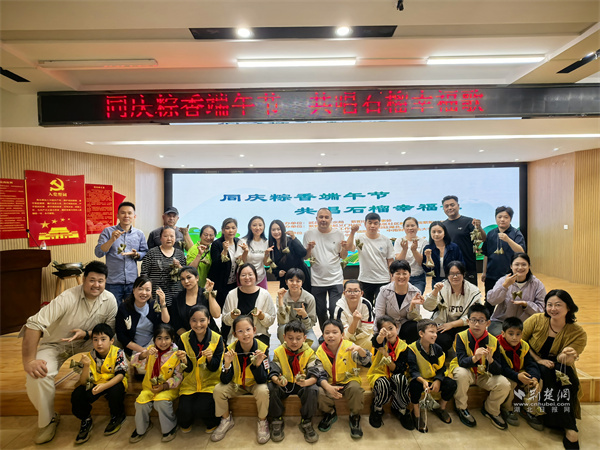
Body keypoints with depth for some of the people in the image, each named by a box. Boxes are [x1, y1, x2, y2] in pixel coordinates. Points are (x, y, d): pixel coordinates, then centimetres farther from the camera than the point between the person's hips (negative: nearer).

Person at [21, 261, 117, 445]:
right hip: (56, 344, -2)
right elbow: (34, 324, -34)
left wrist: (86, 334, -28)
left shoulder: (110, 300, -18)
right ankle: (48, 420, -1)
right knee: (38, 376, -28)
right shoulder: (68, 298, -30)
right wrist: (29, 361, -38)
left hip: (86, 343, 3)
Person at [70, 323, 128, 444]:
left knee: (115, 390, -34)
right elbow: (83, 382, -13)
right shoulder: (90, 356, -9)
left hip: (114, 383, -3)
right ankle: (86, 420, 8)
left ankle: (117, 416, -2)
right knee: (77, 394, -20)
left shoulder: (118, 353, -17)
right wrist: (86, 366, -30)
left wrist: (104, 386, -37)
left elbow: (120, 375, -22)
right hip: (96, 384, 3)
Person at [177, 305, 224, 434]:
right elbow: (188, 369, -4)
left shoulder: (217, 339, -11)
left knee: (200, 409, -22)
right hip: (189, 383, 2)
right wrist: (184, 361, -26)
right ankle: (186, 423, 21)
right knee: (185, 411, -17)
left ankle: (212, 422, 13)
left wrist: (210, 359, -28)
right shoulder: (183, 339, -7)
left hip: (210, 382, -2)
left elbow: (214, 368, -7)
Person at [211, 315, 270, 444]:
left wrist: (258, 364, -41)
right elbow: (225, 381, -19)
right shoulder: (231, 349, -20)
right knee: (218, 389, -20)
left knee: (263, 391, -31)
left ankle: (262, 422, -1)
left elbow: (262, 380, -22)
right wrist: (227, 364, -38)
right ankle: (226, 420, 8)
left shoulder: (262, 348, -24)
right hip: (236, 384, 2)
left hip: (255, 384, -2)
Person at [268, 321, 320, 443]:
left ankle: (306, 422, -8)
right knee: (270, 388, -29)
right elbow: (273, 372, -13)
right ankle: (277, 420, -6)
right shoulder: (278, 352, -6)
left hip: (302, 385, -1)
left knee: (313, 390, -31)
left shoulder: (309, 352, -8)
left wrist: (306, 382, -40)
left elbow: (314, 375, -17)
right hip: (283, 384, 1)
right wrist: (277, 380, -38)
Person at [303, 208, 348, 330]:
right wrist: (309, 248, -16)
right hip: (316, 280, 1)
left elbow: (343, 256, 7)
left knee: (335, 311, -4)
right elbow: (305, 257, 4)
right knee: (320, 312, 11)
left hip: (335, 280, 0)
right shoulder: (309, 234, 1)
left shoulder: (338, 234, 3)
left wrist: (344, 248, -14)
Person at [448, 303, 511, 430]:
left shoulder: (493, 341, -11)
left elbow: (497, 371, -13)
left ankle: (490, 410, 13)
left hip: (484, 374, 3)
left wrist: (490, 359, -36)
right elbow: (461, 361, -27)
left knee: (504, 384, -20)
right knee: (461, 374, -35)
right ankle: (461, 408, -6)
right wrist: (475, 358, -47)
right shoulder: (461, 337, -18)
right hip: (466, 371, -3)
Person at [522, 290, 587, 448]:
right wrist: (538, 360, -19)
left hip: (560, 368, 1)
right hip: (534, 364, 0)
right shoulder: (536, 320, -12)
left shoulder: (578, 333, -10)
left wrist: (566, 357, -42)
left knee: (564, 371, -32)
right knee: (545, 372, -32)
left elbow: (566, 361, -17)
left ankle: (569, 427, -24)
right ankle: (568, 426, -19)